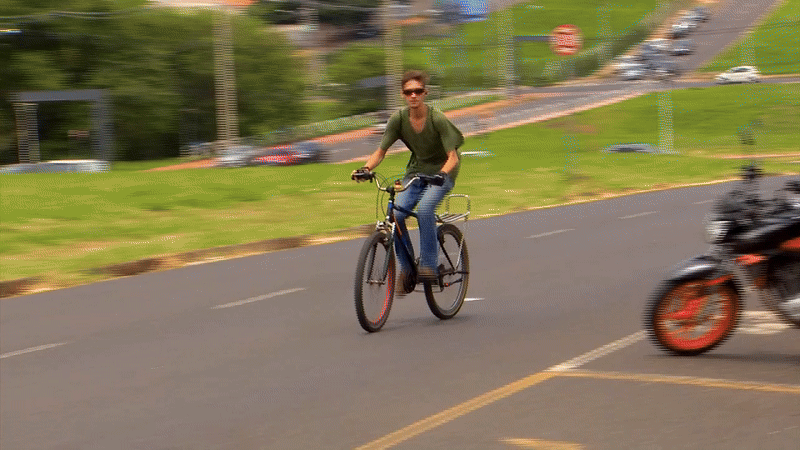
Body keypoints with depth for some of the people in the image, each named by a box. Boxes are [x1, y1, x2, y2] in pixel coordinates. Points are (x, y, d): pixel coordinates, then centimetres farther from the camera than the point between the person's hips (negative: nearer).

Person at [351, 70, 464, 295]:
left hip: (442, 171, -4)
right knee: (395, 214, -18)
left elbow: (452, 156, -22)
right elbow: (381, 151, -6)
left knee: (424, 209, -32)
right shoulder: (398, 118, -9)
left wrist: (441, 174, -42)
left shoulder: (437, 119, -20)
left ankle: (428, 265, -18)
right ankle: (406, 269, -2)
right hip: (416, 171, 4)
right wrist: (366, 168, -25)